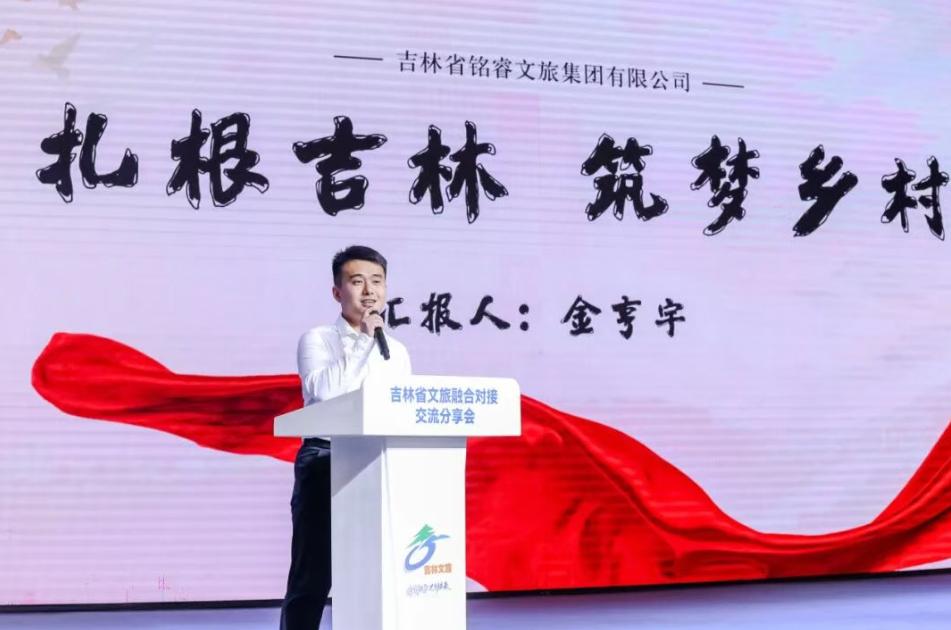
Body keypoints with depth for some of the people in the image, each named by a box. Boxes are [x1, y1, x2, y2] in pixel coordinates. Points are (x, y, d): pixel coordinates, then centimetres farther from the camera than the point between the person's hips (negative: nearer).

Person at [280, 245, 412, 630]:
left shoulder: (397, 351, 15)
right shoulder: (317, 339, 1)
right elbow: (323, 389, -19)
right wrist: (365, 340, -13)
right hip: (325, 462, -4)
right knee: (312, 577, -2)